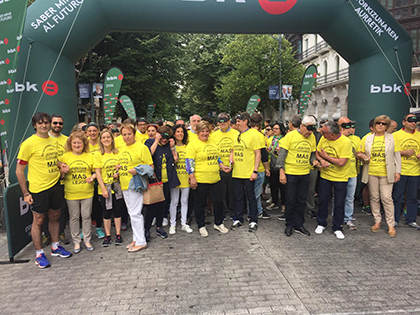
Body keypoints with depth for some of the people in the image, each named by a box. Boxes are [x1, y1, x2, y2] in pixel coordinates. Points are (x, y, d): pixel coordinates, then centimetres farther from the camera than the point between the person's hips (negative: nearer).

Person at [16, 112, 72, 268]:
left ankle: (55, 246, 33)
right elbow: (19, 170, -9)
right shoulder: (28, 143, -11)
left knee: (55, 216, 16)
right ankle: (39, 254, 19)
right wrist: (25, 193, -10)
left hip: (55, 185, 6)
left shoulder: (54, 141, 7)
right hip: (39, 188, -6)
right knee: (38, 220, 5)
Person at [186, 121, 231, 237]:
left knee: (219, 201, 12)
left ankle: (218, 223, 31)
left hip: (215, 179, 6)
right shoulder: (193, 144, -8)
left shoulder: (212, 143, 14)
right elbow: (189, 162, -13)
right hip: (200, 180, -6)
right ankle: (201, 226, 24)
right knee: (200, 204, 7)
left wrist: (222, 166, 9)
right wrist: (192, 178, -17)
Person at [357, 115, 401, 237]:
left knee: (387, 198, -4)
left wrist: (397, 171, -2)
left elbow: (397, 156, 4)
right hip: (371, 173, 2)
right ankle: (377, 221, 23)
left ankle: (391, 225, 8)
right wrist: (362, 157, -12)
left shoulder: (392, 138, 3)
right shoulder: (367, 138, 6)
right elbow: (360, 153, 11)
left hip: (386, 173, -2)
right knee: (374, 197, 9)